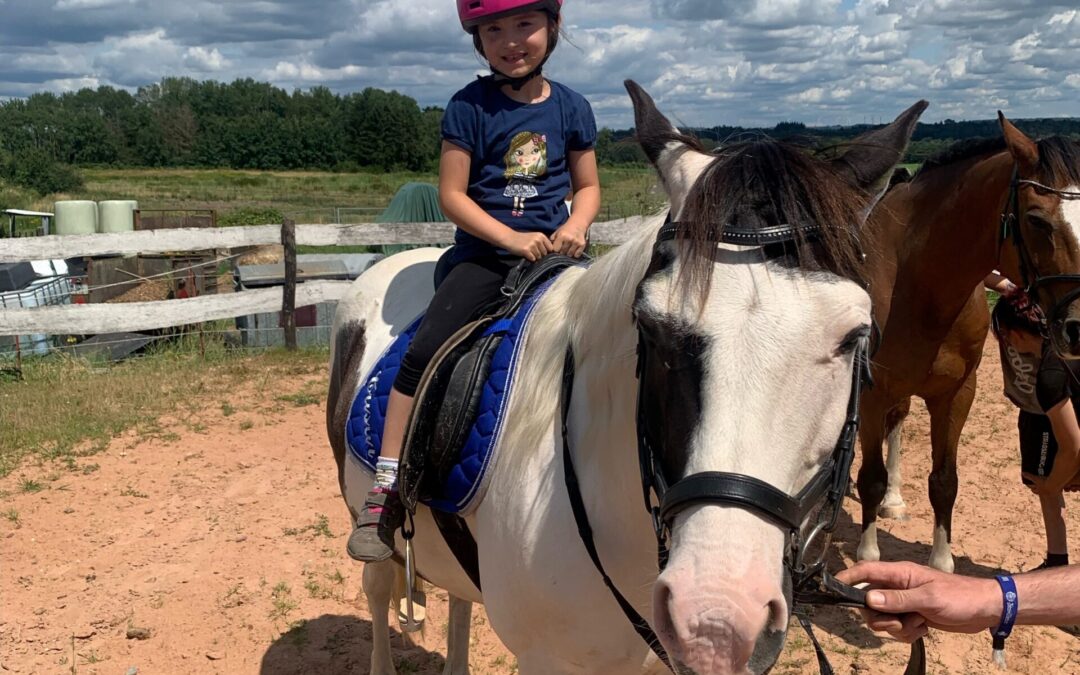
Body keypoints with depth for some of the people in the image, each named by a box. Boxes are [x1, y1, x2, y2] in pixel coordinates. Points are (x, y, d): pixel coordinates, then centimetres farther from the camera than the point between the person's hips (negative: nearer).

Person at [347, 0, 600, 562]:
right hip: (482, 253, -2)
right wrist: (513, 239, -16)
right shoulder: (471, 106, -2)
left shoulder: (571, 108, 7)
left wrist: (576, 226, -8)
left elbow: (588, 186, 14)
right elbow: (451, 194, -5)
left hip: (551, 251, 3)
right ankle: (384, 491, -13)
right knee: (423, 352, -20)